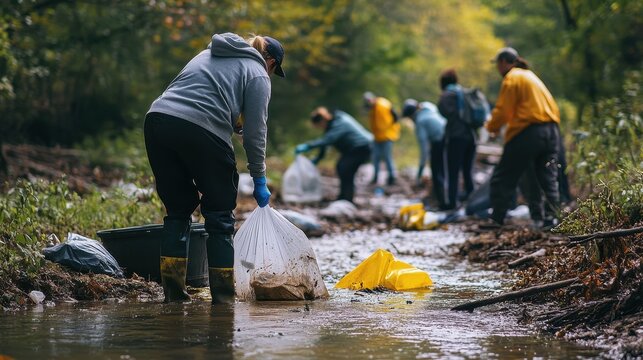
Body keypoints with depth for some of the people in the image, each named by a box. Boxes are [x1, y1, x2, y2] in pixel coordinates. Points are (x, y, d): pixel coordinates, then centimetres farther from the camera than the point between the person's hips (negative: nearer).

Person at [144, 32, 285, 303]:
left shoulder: (208, 55, 31)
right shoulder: (257, 74, 12)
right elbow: (254, 132, 6)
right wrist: (259, 181, 13)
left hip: (157, 119, 6)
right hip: (201, 131, -6)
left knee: (178, 209, 16)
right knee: (219, 215, 7)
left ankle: (172, 291, 11)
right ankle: (223, 296, 7)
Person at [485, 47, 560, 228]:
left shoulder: (512, 78, -3)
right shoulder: (531, 75, 23)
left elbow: (503, 110, -8)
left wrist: (491, 126, 9)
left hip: (527, 133, -8)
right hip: (551, 130, 8)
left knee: (503, 178, 1)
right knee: (548, 178, 7)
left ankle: (496, 219, 2)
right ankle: (550, 218, -1)